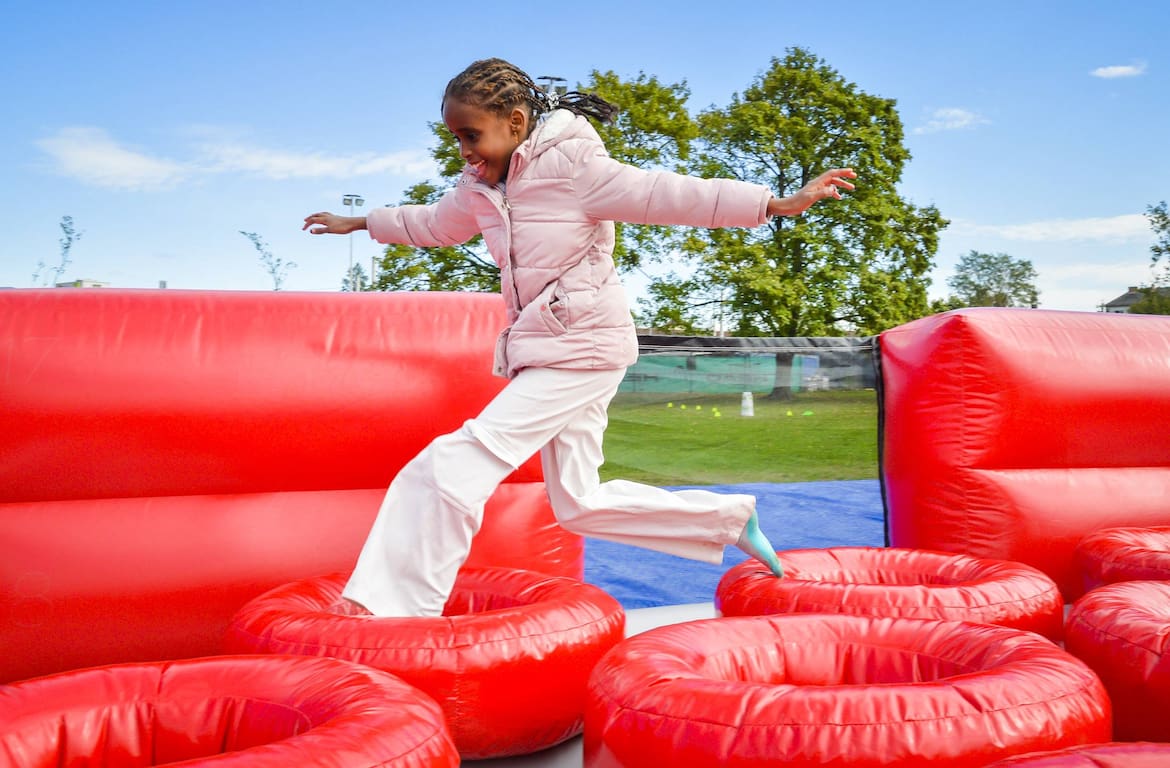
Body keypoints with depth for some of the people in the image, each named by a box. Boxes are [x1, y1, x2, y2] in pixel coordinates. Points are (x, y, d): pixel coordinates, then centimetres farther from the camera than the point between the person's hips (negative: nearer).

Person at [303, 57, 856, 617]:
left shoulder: (570, 166, -12)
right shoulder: (479, 189, 10)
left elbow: (665, 195, -17)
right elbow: (433, 223, 30)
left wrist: (779, 203, -22)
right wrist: (359, 222, 41)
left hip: (582, 347, -9)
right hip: (541, 349, 9)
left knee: (457, 463, -16)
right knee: (579, 503, 12)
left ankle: (390, 607, -9)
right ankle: (732, 516, 22)